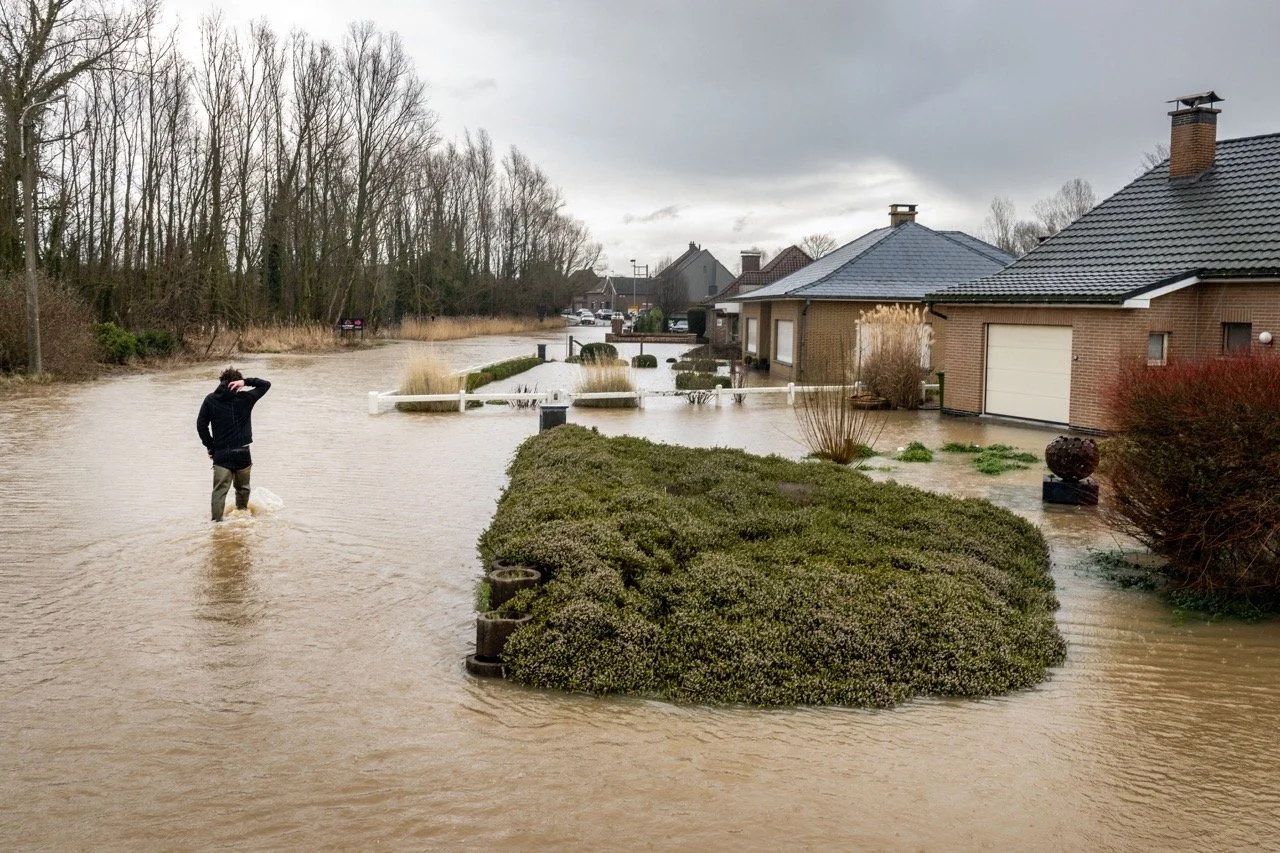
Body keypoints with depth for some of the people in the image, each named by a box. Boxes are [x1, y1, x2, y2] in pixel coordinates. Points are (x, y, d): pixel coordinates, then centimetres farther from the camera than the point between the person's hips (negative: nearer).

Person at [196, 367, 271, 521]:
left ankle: (216, 522, -9)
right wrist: (246, 381, -3)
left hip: (220, 453, 0)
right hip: (242, 452, 0)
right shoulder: (245, 398, -2)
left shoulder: (210, 400, 1)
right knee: (242, 488, 18)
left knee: (219, 491, -1)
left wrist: (210, 446, 9)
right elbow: (266, 384, 10)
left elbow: (201, 425, 1)